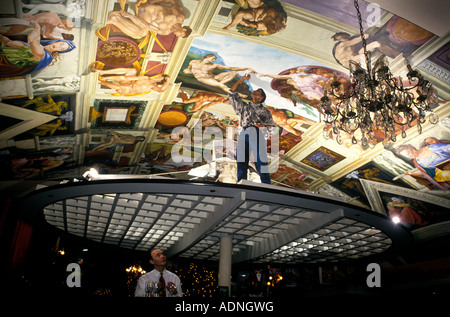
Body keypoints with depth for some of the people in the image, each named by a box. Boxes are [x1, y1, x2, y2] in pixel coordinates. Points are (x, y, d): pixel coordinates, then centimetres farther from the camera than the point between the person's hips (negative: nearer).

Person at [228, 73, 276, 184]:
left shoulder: (265, 110, 28)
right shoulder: (243, 106, 34)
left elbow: (273, 126, 19)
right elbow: (232, 93, 30)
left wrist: (264, 125, -3)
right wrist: (241, 80, 27)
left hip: (257, 133, -2)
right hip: (243, 133, 2)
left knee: (261, 160, -19)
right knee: (241, 162, -11)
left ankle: (266, 186, -26)